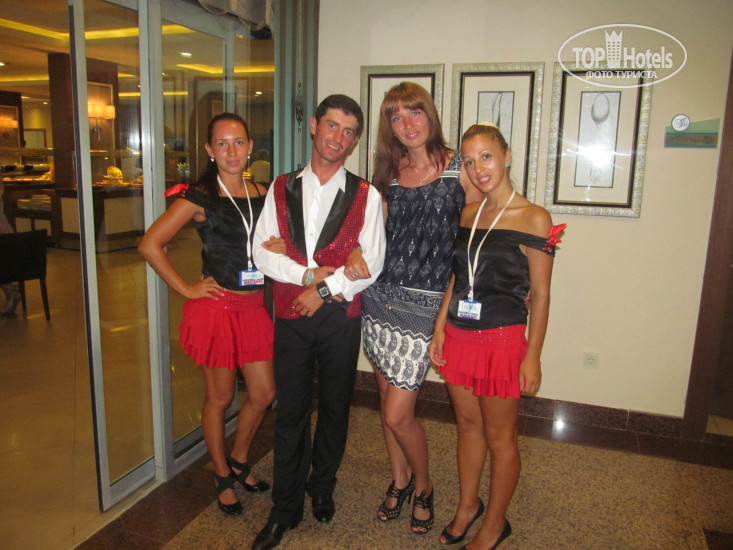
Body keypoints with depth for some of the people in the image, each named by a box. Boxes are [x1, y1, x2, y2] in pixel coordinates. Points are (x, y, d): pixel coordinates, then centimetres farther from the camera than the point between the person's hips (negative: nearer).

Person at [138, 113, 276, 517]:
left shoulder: (262, 195, 7)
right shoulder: (200, 197, -8)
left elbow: (272, 246, 21)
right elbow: (149, 245, -12)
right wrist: (186, 289, -11)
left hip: (253, 307, 5)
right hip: (216, 307, -5)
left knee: (264, 394, 11)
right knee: (220, 397, 9)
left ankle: (239, 461, 38)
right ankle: (222, 477, 32)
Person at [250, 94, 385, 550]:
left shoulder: (366, 196, 0)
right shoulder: (282, 189, 5)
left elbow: (371, 263, -7)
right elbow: (264, 252, -3)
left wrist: (325, 289, -14)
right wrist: (312, 273, -14)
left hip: (340, 316, 0)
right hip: (291, 315, 1)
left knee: (335, 408, 14)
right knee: (290, 412, 8)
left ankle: (322, 488, 38)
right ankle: (286, 508, 25)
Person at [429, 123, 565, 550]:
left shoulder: (534, 219, -10)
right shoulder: (468, 215, 7)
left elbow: (540, 295, -9)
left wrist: (533, 356, -10)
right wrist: (440, 330, 7)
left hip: (502, 339, -5)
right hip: (458, 335, 5)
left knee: (499, 435, 9)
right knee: (467, 423, 19)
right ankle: (468, 507, 39)